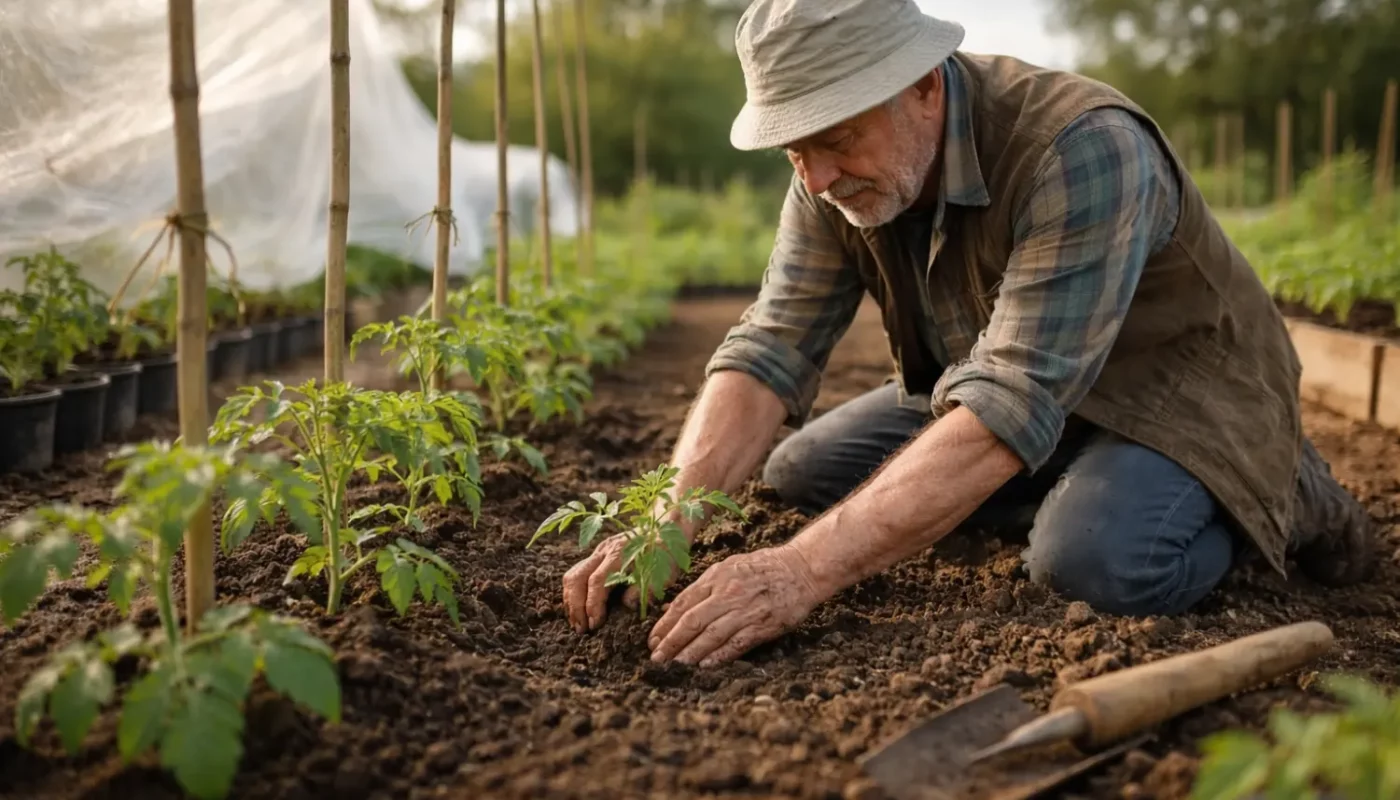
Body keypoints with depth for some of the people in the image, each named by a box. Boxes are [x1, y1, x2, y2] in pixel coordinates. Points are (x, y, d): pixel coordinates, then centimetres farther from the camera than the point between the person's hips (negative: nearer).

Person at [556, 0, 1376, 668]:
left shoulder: (1081, 147, -36)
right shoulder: (838, 174, -15)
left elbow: (1013, 407, -43)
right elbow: (772, 347, -18)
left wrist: (807, 569, -49)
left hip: (1171, 383, -6)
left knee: (1097, 559, -36)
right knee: (799, 473, -2)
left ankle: (1278, 494, -1)